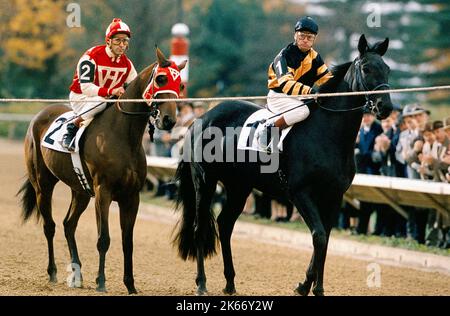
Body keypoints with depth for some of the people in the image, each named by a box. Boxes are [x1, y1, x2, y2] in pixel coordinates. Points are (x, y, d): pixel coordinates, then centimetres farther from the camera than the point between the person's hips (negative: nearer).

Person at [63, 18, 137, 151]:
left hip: (108, 98, 6)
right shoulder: (92, 56, -21)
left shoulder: (127, 64, 0)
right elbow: (85, 87, -29)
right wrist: (111, 91, -41)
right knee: (100, 101, -39)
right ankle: (72, 128, -23)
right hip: (80, 97, -6)